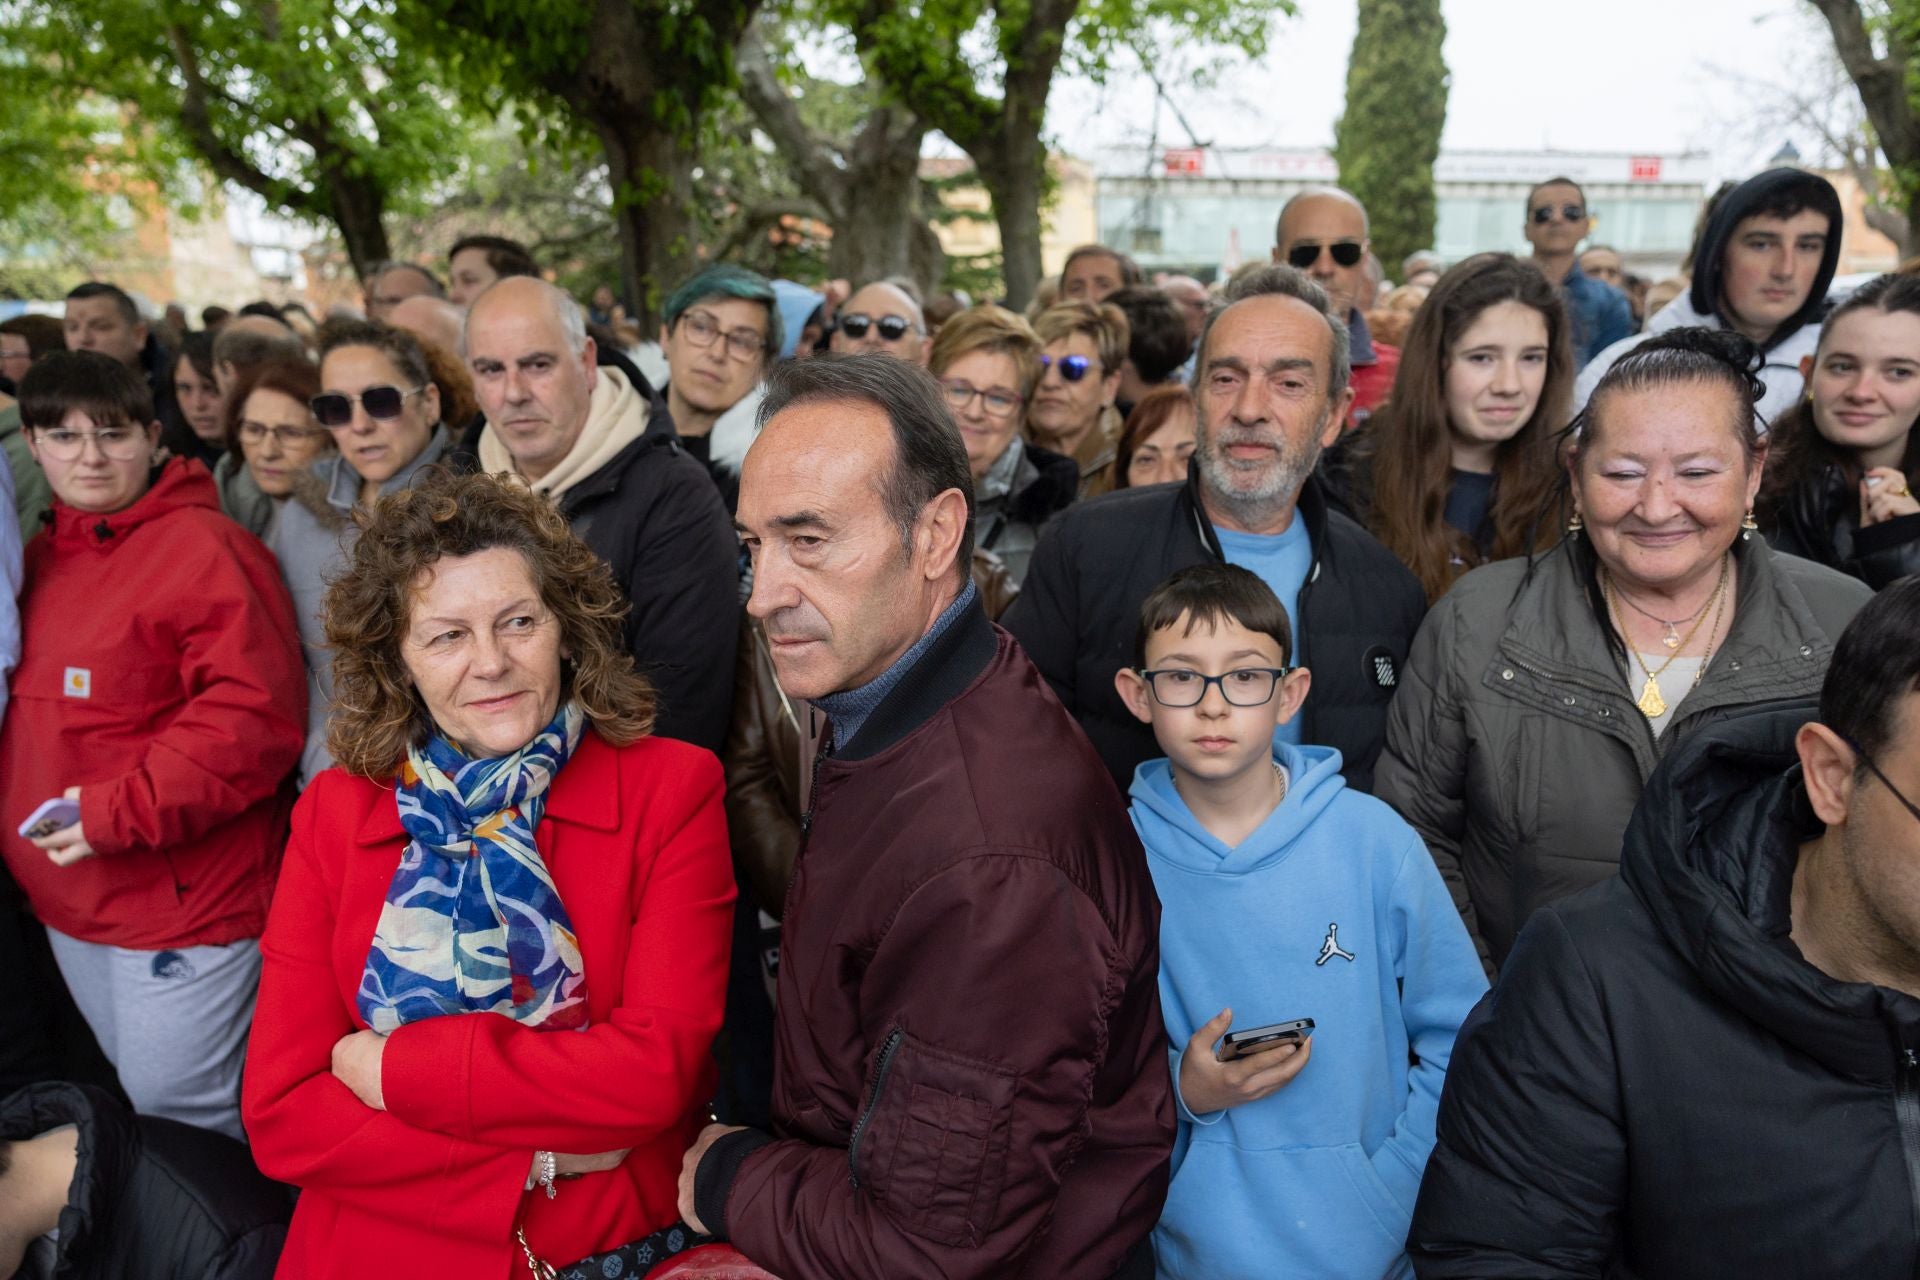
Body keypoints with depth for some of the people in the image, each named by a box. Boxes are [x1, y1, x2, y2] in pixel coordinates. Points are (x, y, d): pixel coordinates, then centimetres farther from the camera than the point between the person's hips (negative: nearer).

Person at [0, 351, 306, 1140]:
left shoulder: (202, 548, -15)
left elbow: (254, 715, -23)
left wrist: (119, 812, -23)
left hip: (184, 898, -8)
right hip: (67, 897, 8)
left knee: (181, 1111, 1)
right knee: (134, 1088, 23)